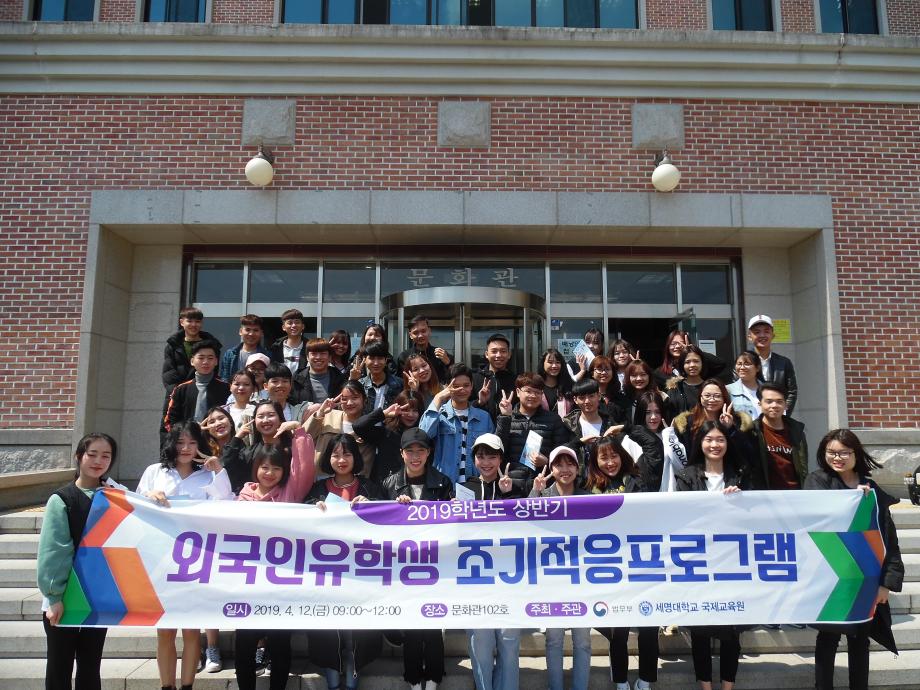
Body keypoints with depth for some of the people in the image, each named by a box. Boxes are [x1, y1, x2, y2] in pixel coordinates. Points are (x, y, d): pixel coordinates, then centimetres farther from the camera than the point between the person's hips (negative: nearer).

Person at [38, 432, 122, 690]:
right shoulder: (62, 500, -8)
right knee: (59, 668, 8)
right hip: (64, 597, -3)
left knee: (91, 667, 13)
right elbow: (51, 552, -11)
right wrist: (54, 596, -15)